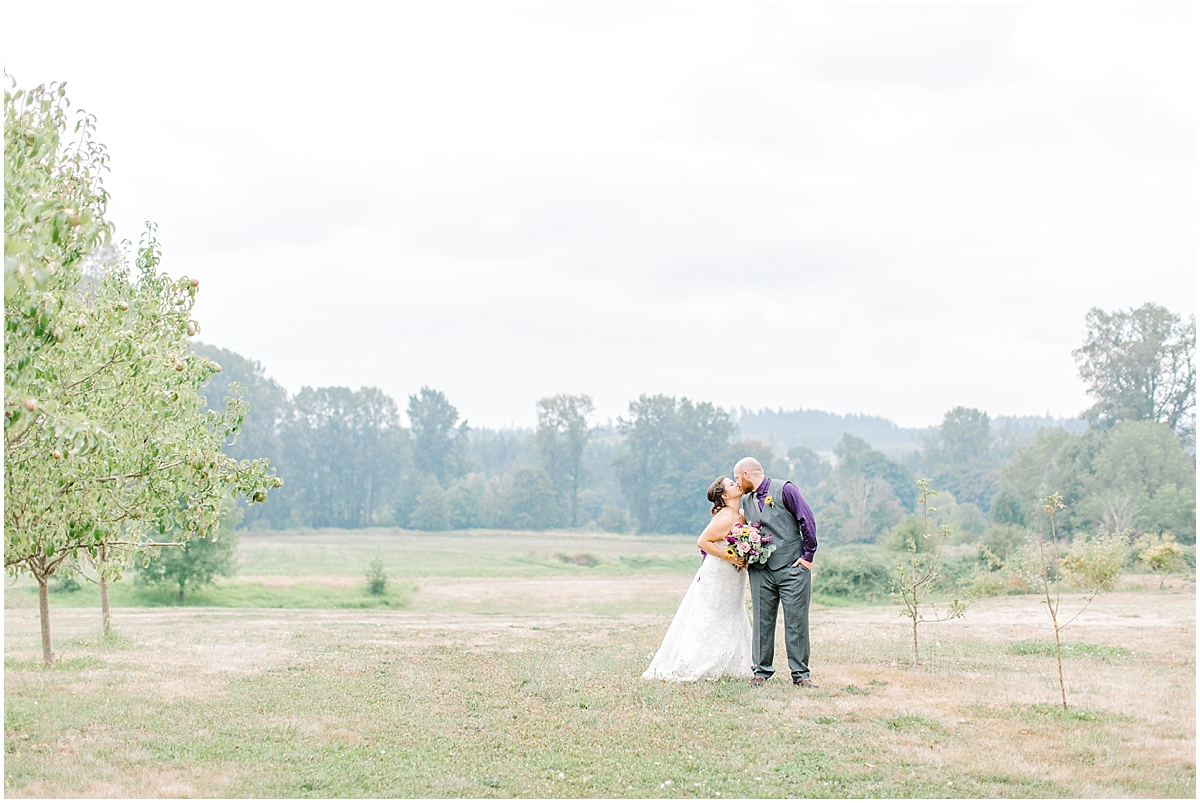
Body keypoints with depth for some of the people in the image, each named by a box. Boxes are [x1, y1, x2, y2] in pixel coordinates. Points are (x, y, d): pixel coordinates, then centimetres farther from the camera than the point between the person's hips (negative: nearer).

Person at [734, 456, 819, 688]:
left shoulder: (784, 490, -3)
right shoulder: (746, 501, 16)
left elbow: (807, 521, -4)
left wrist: (808, 556, -6)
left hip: (792, 567, -5)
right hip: (761, 571, 5)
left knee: (796, 621, -3)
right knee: (762, 622, 4)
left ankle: (800, 674, 1)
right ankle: (762, 671, 11)